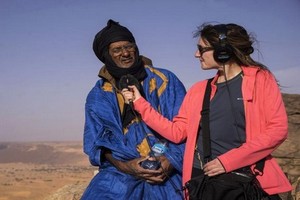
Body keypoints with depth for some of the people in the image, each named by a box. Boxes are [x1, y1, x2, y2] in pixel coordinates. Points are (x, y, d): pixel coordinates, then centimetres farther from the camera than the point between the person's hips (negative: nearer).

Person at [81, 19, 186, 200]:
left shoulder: (165, 81, 7)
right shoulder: (99, 96, 11)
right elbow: (97, 140, 3)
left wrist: (171, 160, -13)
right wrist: (124, 166, -14)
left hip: (167, 172, -1)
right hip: (120, 174, 1)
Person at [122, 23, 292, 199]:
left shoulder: (260, 79, -1)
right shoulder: (199, 90, 12)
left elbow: (278, 129, -9)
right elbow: (177, 132, 12)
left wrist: (229, 160, -15)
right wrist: (140, 103, 7)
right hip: (201, 177, 4)